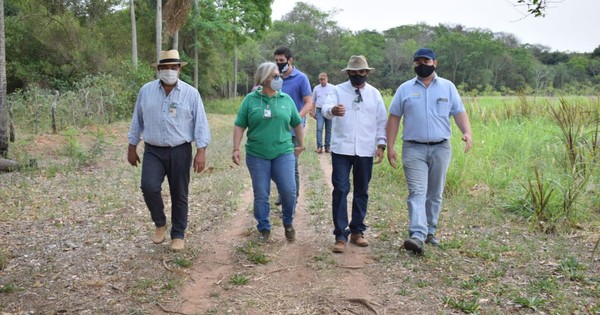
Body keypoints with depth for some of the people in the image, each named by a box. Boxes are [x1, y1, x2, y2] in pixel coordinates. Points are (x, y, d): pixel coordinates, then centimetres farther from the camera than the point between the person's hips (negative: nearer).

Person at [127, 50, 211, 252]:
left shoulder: (191, 93, -3)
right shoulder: (146, 91, 3)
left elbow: (200, 124, -5)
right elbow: (137, 121, 10)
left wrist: (201, 152, -12)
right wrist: (132, 148, 10)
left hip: (180, 152, -1)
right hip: (153, 151, 1)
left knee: (179, 195, 5)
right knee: (149, 187, -17)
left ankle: (178, 235, 21)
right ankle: (160, 223, 9)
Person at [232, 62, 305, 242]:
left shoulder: (286, 99, 5)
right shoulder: (250, 100, 0)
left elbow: (297, 124, 16)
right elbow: (239, 126, 2)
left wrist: (300, 145, 18)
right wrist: (236, 149, -6)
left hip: (284, 153, 1)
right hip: (257, 155, -1)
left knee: (289, 190, -7)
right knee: (261, 195, 5)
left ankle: (288, 223, 18)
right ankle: (264, 228, 21)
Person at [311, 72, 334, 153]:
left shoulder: (332, 87, 5)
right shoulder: (316, 88, 10)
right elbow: (313, 101, 15)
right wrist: (313, 112, 9)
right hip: (319, 110, 1)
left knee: (329, 130, 3)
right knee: (319, 128, -11)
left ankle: (327, 147, 10)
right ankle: (319, 146, -14)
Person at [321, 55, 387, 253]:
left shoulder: (374, 94, 7)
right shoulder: (338, 90, 1)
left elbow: (381, 121, 10)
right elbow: (325, 108, -17)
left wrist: (381, 144, 3)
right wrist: (332, 110, -40)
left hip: (365, 150, 3)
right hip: (341, 149, -2)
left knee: (362, 192, 10)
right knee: (340, 190, -6)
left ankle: (357, 231, 22)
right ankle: (341, 235, -1)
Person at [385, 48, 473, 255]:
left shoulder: (448, 87, 8)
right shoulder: (405, 89, 6)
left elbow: (459, 113, 4)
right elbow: (394, 118, 6)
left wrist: (467, 132, -15)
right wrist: (390, 147, 0)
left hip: (440, 148, 2)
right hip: (413, 149, -2)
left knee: (435, 194, 10)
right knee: (417, 193, -12)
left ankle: (430, 231, 22)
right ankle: (417, 235, -21)